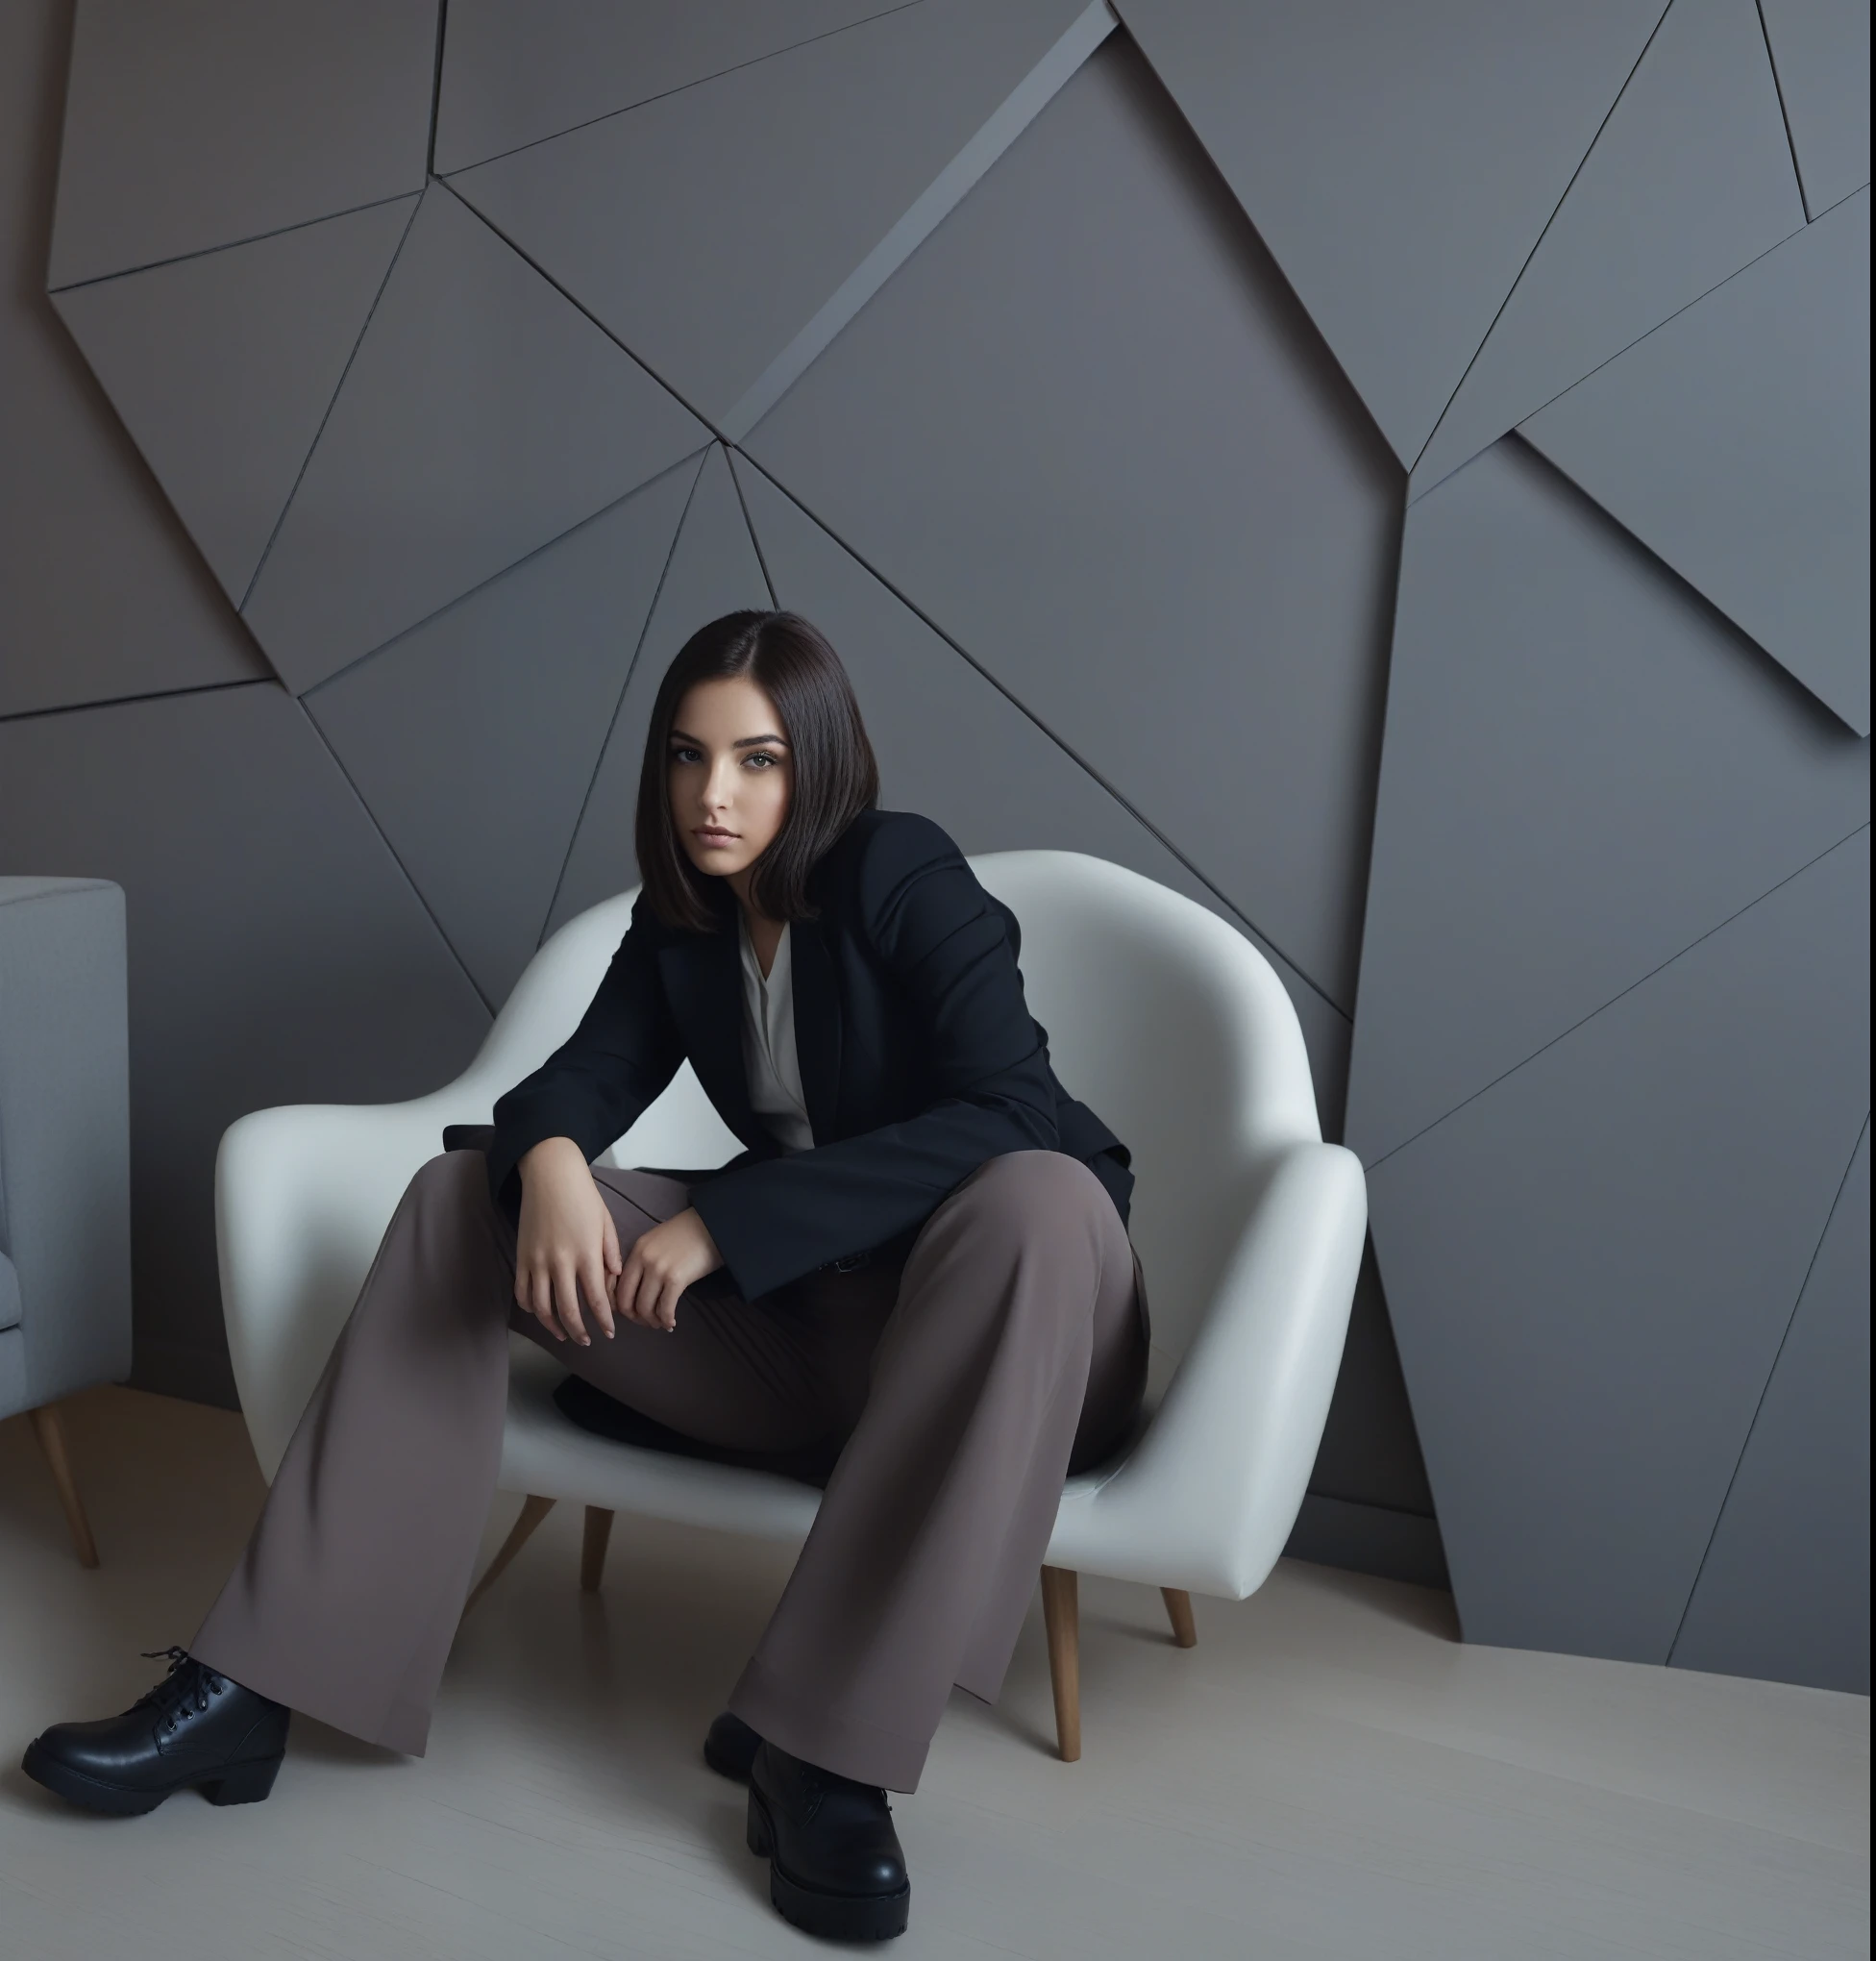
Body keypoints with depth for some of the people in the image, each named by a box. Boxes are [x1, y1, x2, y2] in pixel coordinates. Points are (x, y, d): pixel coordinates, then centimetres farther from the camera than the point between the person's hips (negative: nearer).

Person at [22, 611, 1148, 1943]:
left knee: (1040, 1194, -39)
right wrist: (550, 1161, -27)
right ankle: (254, 1689, -12)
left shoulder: (906, 878, -13)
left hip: (973, 1307, -5)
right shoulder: (681, 919, 6)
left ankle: (821, 1745, -33)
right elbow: (580, 1081, -1)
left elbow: (1007, 1110, -26)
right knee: (463, 1199, -6)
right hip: (787, 1315, 5)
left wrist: (729, 1220, -32)